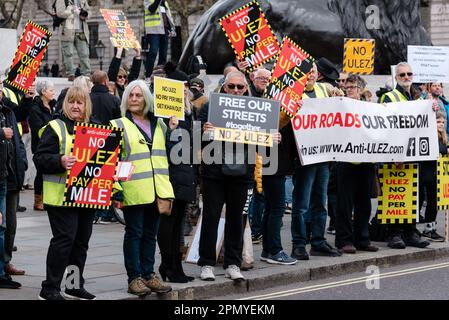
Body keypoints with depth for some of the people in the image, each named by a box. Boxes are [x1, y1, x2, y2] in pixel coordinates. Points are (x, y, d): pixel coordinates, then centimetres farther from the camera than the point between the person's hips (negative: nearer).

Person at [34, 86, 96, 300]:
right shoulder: (55, 128, -4)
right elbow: (40, 158, -10)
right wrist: (60, 161, -27)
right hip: (61, 194, -6)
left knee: (82, 240, 9)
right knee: (64, 238, -10)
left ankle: (75, 286, 20)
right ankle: (49, 288, -3)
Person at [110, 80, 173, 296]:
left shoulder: (159, 125, 15)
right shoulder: (119, 125, 1)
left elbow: (167, 155, 23)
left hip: (156, 190, 4)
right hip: (133, 191, -4)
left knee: (150, 233, 10)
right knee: (134, 233, -1)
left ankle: (148, 275, 16)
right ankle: (134, 278, 3)